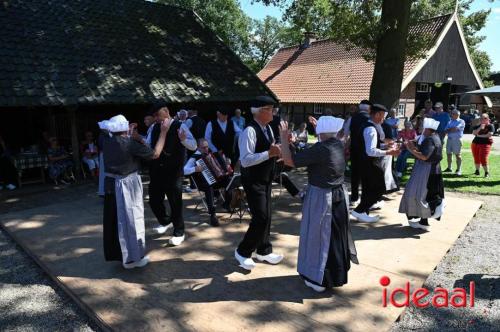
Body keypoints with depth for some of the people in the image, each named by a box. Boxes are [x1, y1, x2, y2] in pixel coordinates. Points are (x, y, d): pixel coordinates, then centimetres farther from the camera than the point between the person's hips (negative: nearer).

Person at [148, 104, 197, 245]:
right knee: (154, 200, 14)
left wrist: (183, 140, -36)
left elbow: (193, 146, -17)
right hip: (156, 171, 6)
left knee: (175, 202, 3)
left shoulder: (179, 126, -10)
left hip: (173, 172, -6)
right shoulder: (155, 128, 7)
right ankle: (165, 221, 42)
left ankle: (179, 233, 20)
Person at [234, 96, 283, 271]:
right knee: (261, 218, -7)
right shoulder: (249, 131, -22)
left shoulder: (268, 128, 8)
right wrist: (269, 153, -31)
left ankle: (264, 251, 33)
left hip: (265, 179, 9)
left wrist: (278, 150, -4)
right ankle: (242, 251, 13)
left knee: (266, 216, 16)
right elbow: (245, 160, -28)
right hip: (253, 181, -9)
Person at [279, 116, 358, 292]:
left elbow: (289, 160, -22)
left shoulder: (320, 149, -24)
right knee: (336, 235, 21)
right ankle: (337, 273, 39)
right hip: (339, 195, 8)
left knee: (318, 236, 7)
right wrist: (319, 126, 36)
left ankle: (318, 279, 19)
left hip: (321, 198, -8)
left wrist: (283, 136, -14)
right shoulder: (339, 145, -1)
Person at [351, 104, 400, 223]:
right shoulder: (371, 129, -21)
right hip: (372, 165, -10)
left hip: (367, 164, 10)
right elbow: (371, 151, -28)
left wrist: (385, 146, 12)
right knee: (379, 189, 0)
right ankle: (359, 211, 2)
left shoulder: (367, 126, 11)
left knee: (368, 189, 16)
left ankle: (363, 213, 25)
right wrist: (388, 152, -22)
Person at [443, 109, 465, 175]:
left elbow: (456, 129, -15)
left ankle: (459, 170, -4)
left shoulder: (461, 121, -1)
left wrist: (449, 129, 0)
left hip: (457, 139, -6)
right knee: (448, 153, 10)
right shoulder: (450, 121, 18)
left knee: (457, 154, -6)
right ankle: (449, 168, 21)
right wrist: (451, 129, -10)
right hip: (449, 139, 6)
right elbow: (446, 130, 8)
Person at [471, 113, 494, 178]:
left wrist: (479, 135, -6)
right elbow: (474, 133, -3)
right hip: (475, 143, 5)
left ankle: (487, 172, -3)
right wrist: (480, 128, -15)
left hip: (485, 144, -5)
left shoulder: (490, 126, -2)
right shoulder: (477, 126, 11)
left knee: (483, 159, -13)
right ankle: (477, 170, 19)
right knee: (476, 158, 8)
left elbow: (489, 135, -13)